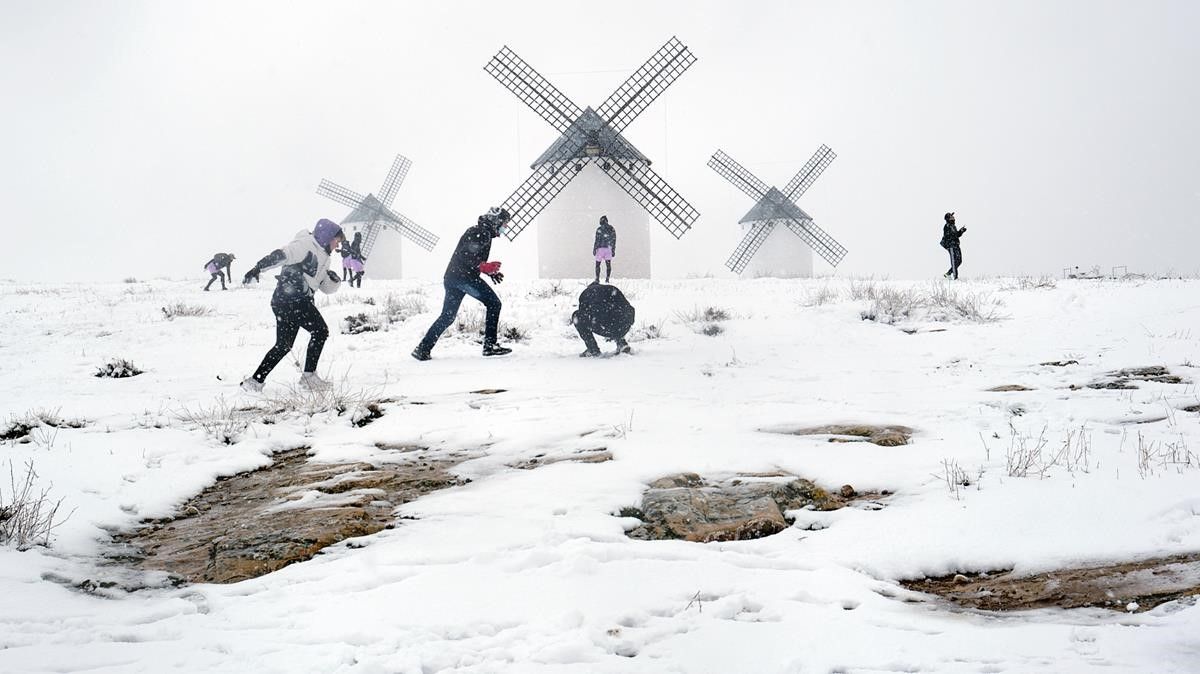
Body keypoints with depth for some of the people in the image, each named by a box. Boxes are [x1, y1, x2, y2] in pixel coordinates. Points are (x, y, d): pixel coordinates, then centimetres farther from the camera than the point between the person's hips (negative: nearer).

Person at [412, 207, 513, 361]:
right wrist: (484, 267, -22)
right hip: (463, 277, -10)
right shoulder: (482, 233, -8)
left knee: (448, 316, 12)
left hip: (452, 278, 10)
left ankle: (423, 349, 9)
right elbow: (466, 256, -19)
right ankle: (490, 345, -9)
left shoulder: (483, 233, 25)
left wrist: (491, 271, 19)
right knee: (493, 303, -5)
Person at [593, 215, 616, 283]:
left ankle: (597, 279, 5)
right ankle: (607, 279, -4)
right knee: (608, 264, 4)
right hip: (608, 249, 3)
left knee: (597, 264, 8)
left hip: (600, 249, -3)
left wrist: (594, 249, -6)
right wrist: (613, 250, 12)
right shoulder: (612, 229, 5)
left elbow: (597, 240, -11)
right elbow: (614, 240, 7)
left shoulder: (599, 229, -9)